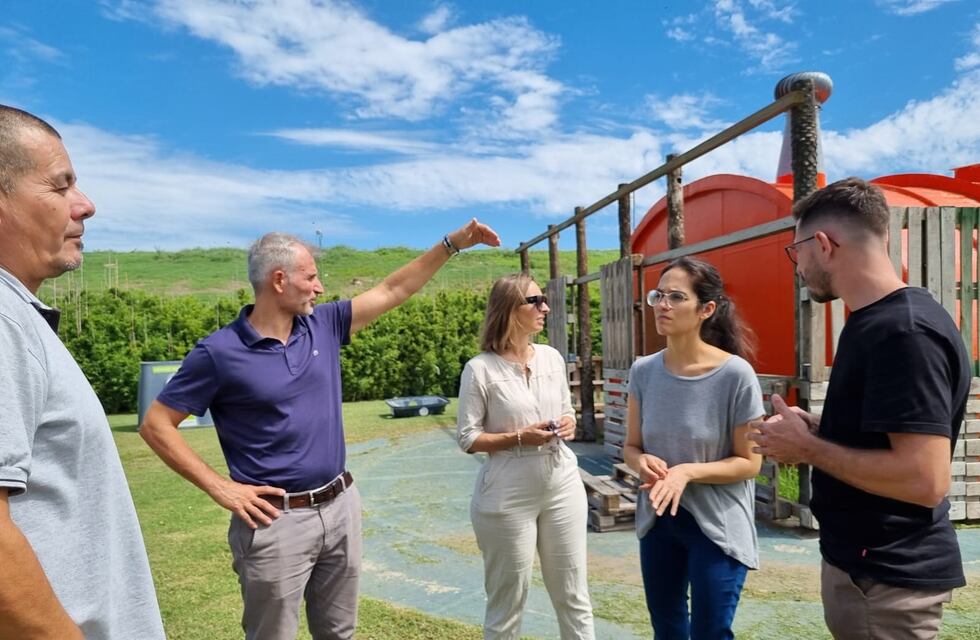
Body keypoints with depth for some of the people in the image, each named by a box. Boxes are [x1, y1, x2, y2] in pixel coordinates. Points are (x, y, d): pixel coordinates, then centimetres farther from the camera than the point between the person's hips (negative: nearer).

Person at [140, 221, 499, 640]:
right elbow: (156, 425, -7)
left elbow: (393, 290, 5)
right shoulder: (219, 352, -12)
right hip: (276, 521, -5)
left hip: (341, 507, 5)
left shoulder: (323, 325, 2)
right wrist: (219, 488, -13)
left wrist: (453, 243, 4)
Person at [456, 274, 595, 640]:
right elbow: (467, 438, -8)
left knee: (574, 595, 15)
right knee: (507, 600, 11)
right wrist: (519, 438, -20)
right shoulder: (480, 369, -11)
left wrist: (569, 424, -6)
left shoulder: (552, 357, 4)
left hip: (562, 486, 5)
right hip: (509, 496, -4)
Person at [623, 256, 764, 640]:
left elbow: (749, 463, -12)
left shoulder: (735, 374, -19)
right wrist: (642, 462, -19)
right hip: (657, 520, 5)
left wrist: (688, 471, -27)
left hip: (718, 525, -4)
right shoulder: (643, 371, -6)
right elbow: (631, 447, 4)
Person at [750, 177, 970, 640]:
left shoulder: (904, 332, -24)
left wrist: (808, 448, -20)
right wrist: (814, 427, 2)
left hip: (887, 575, -9)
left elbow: (925, 478, -29)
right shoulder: (876, 323, 6)